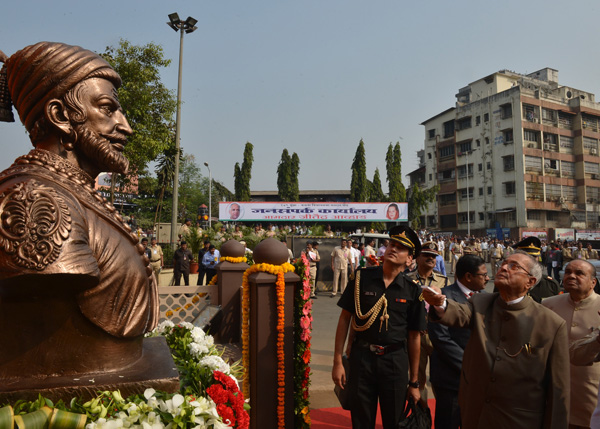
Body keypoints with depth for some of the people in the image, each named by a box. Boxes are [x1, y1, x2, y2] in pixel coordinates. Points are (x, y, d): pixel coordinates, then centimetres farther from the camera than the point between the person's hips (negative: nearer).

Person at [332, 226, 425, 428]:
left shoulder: (412, 290, -2)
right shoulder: (362, 277, -3)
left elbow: (414, 336, 3)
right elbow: (345, 318, 0)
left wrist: (414, 382, 7)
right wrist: (337, 361, -3)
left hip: (395, 361, 1)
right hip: (362, 357, 0)